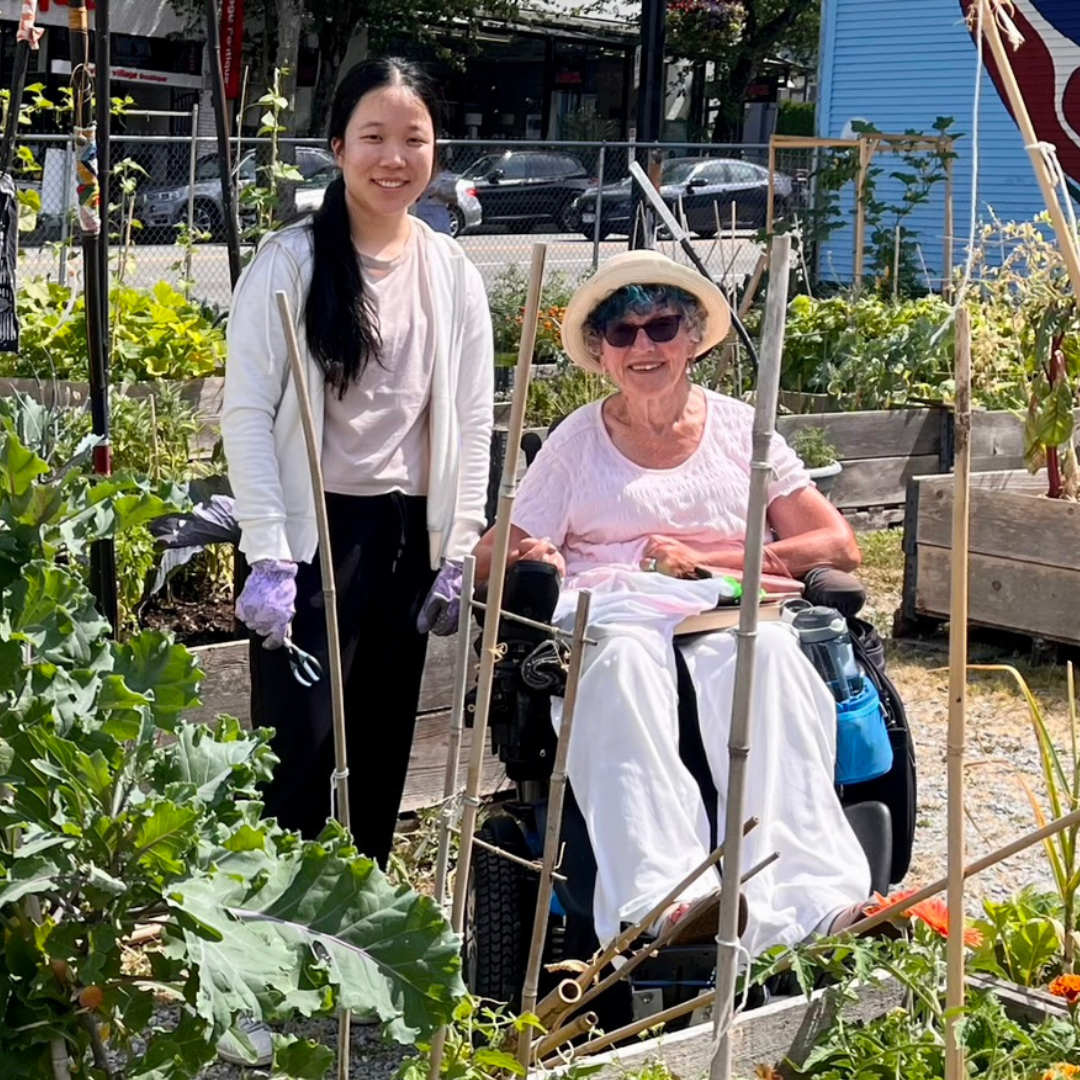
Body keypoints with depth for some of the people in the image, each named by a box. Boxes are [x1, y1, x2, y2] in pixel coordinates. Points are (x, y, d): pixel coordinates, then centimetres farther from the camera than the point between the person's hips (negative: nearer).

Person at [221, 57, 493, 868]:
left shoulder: (454, 274, 6)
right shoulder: (290, 262, -6)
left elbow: (473, 421, 9)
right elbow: (247, 413, -9)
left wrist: (458, 553, 4)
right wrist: (269, 555, -15)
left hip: (409, 533, 4)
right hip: (314, 529, -4)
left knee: (382, 748, 13)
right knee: (297, 748, -4)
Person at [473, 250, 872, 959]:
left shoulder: (741, 429, 18)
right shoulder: (577, 441, 17)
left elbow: (839, 546, 10)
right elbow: (492, 562, 12)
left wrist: (704, 558, -1)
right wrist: (530, 558, -14)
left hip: (728, 615, 1)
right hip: (609, 617, 0)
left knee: (763, 653, -36)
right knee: (625, 660, -38)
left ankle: (808, 904, -49)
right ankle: (663, 897, -54)